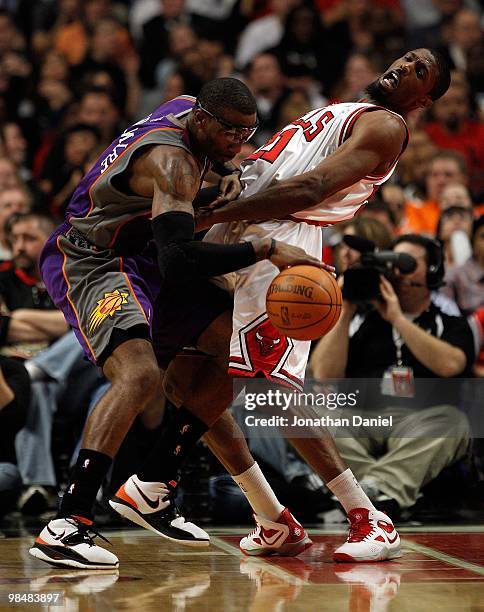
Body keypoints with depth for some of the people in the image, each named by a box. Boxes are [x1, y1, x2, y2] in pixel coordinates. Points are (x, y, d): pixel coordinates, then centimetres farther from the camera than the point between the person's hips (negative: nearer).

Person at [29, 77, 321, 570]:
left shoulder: (188, 106, 0)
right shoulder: (171, 162, -28)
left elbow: (212, 153, 27)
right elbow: (179, 259, -40)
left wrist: (228, 174, 5)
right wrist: (265, 249, -38)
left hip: (137, 257, 10)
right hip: (85, 262, -10)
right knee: (140, 375, -33)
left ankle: (154, 484, 10)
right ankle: (64, 527, -34)